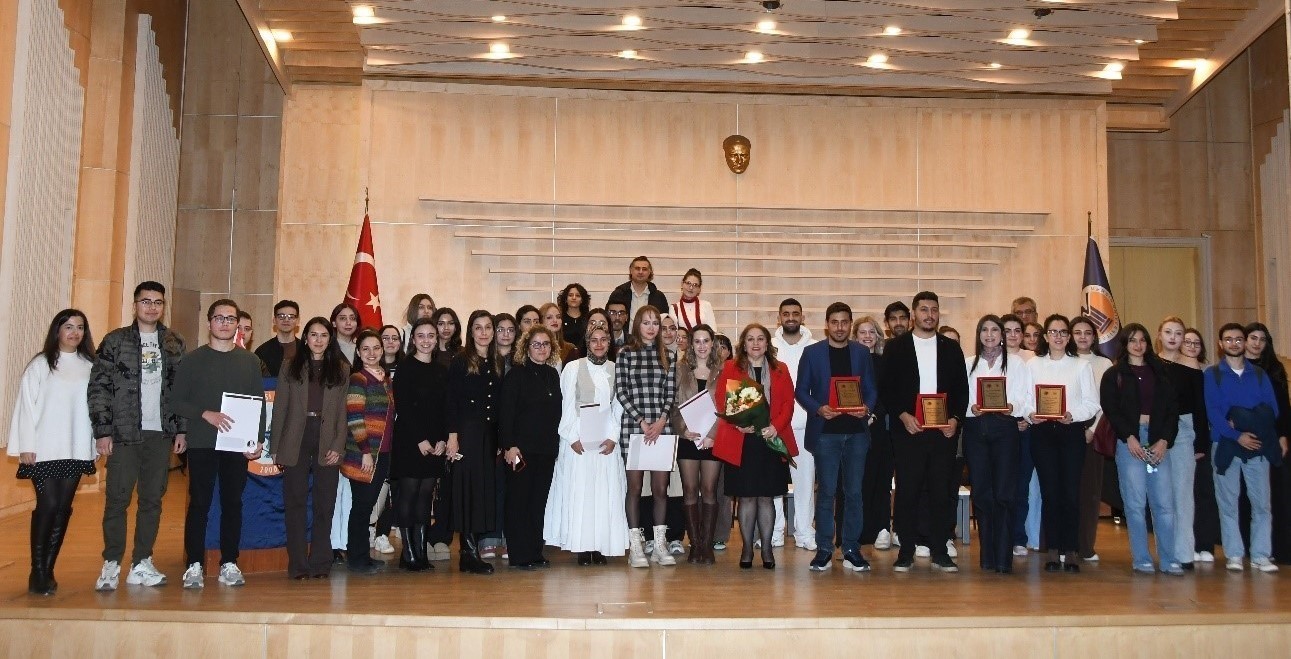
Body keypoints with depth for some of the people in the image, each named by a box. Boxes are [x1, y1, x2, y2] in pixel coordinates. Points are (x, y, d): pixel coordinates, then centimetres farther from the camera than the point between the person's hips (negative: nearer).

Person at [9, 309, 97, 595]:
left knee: (63, 508, 5)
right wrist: (26, 446, -7)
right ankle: (37, 572, 4)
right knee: (48, 505, -8)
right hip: (45, 450, -3)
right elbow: (26, 405, -3)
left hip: (76, 450, 3)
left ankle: (48, 570, 14)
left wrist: (97, 441, 2)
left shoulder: (89, 367, 7)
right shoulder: (40, 365, -1)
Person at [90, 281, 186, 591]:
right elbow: (98, 387, -1)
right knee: (117, 499, -1)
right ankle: (111, 564, 8)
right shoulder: (115, 341, 2)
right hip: (124, 433, -3)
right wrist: (102, 430, -7)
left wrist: (181, 429, 6)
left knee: (152, 500, 5)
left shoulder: (174, 344, 10)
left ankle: (141, 564, 13)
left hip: (161, 433, 3)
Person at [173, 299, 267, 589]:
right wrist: (206, 415, -15)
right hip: (201, 443, -2)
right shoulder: (193, 359, 5)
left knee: (233, 503, 4)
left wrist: (259, 440, 1)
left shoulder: (249, 361, 11)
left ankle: (229, 564, 10)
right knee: (199, 503, -1)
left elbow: (259, 402, 10)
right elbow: (177, 401, 1)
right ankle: (194, 565, 5)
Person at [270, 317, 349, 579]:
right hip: (296, 442, 0)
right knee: (295, 503, 2)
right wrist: (275, 448, 1)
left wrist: (337, 447, -5)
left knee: (324, 504, 3)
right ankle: (298, 564, 8)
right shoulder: (290, 368, 8)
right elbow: (280, 408, 6)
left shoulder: (341, 370, 8)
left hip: (327, 444, 0)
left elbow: (343, 412, 5)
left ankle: (320, 563, 11)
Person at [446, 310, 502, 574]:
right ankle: (469, 552, -2)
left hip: (490, 434, 6)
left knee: (487, 490, 5)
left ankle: (471, 552, 12)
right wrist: (452, 436, -14)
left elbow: (499, 404, 14)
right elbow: (452, 401, -7)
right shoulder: (460, 361, -2)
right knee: (469, 489, -6)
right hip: (467, 433, -6)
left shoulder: (496, 364, 13)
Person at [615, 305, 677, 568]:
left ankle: (660, 544, 12)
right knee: (635, 487, 1)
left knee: (660, 487, 3)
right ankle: (636, 546, 6)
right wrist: (642, 422, -9)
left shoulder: (667, 356, 11)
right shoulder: (625, 354, 3)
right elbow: (621, 392, -2)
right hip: (633, 427, -2)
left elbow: (671, 392, 7)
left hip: (661, 427, 2)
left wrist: (661, 421, -8)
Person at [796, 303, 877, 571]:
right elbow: (801, 390, 3)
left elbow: (871, 389, 10)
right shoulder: (812, 352, 3)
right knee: (826, 491, 0)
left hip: (856, 431, 2)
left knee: (854, 492, 4)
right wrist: (818, 409, -14)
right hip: (825, 431, -2)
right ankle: (824, 549, 9)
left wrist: (867, 408, -10)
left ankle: (852, 549, 13)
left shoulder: (862, 352, 9)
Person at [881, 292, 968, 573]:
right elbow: (886, 388, 0)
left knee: (941, 491, 4)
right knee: (907, 491, 0)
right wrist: (903, 416, -12)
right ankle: (906, 552, 8)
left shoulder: (952, 348, 11)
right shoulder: (896, 347, 5)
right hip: (908, 430, -2)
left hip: (944, 430, 2)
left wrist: (955, 419, -5)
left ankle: (939, 552, 12)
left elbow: (962, 389, 10)